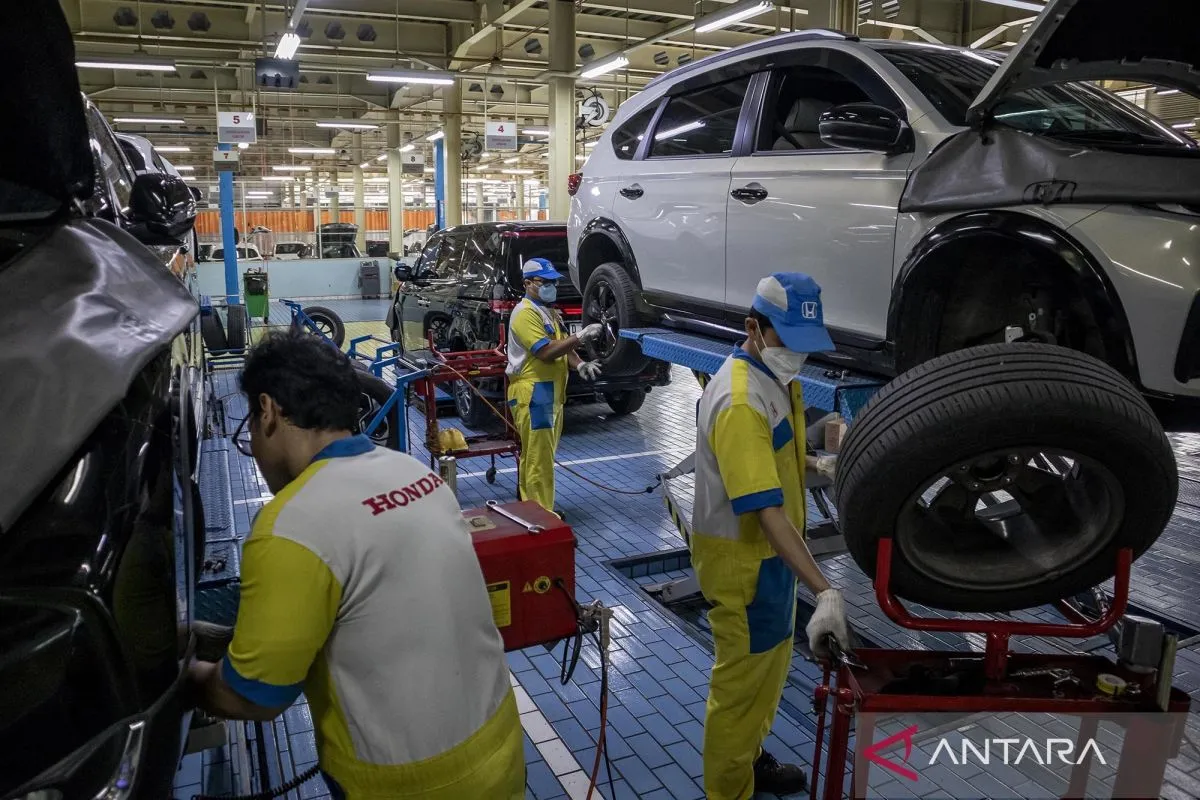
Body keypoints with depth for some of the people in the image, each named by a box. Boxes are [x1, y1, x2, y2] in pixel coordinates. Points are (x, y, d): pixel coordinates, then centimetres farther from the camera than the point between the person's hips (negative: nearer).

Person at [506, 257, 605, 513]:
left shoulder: (550, 312, 19)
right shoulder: (525, 313, -13)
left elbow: (563, 347, 17)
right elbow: (546, 351, -22)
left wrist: (579, 365, -3)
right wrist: (581, 336, -21)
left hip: (551, 393, 10)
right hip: (533, 394, -10)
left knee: (535, 457, 16)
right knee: (538, 459, -7)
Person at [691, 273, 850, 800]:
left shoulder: (776, 376, 3)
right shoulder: (740, 402, -29)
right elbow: (765, 510, -34)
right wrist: (824, 590, -37)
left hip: (770, 549, 10)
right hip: (742, 557, -10)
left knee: (770, 665, 24)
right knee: (741, 678, 6)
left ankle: (750, 756, 45)